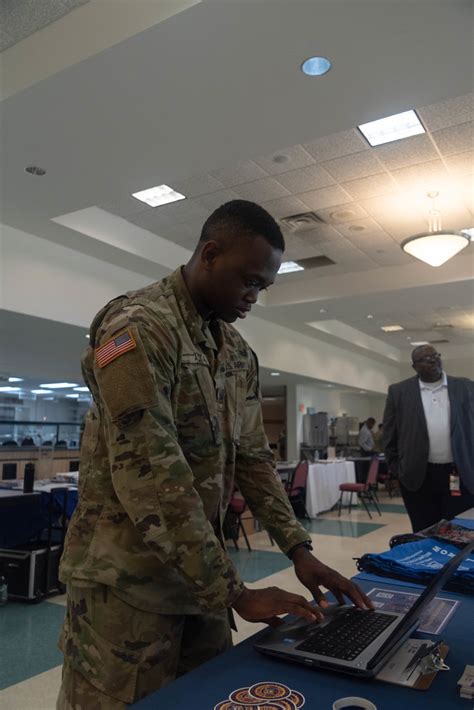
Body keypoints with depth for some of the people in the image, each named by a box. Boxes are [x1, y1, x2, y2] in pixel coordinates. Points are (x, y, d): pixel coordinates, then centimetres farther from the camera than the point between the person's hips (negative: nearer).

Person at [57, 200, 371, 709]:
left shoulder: (239, 353, 8)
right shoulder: (138, 326, -19)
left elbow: (252, 457, 9)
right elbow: (148, 474, -25)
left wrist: (299, 549, -2)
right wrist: (236, 593, -21)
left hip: (201, 573, 7)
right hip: (127, 581, -7)